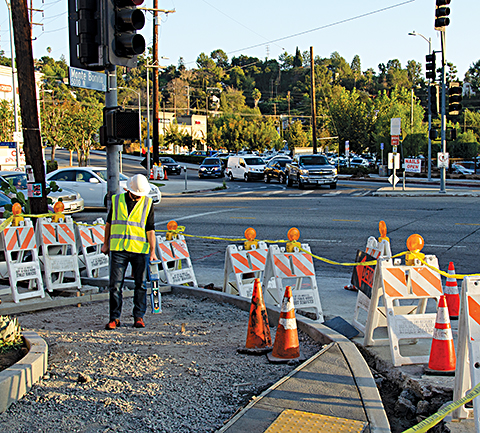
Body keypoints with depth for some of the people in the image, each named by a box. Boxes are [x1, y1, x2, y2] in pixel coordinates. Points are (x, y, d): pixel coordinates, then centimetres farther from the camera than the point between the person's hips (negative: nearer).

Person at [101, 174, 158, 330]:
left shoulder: (147, 203, 3)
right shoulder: (117, 200, 6)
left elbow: (150, 229, 0)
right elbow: (109, 222, 16)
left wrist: (152, 251, -6)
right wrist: (106, 244, 15)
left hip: (139, 249, -1)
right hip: (118, 249, 1)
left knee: (140, 284, 4)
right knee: (115, 285, 0)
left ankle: (139, 317, 15)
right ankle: (114, 318, 9)